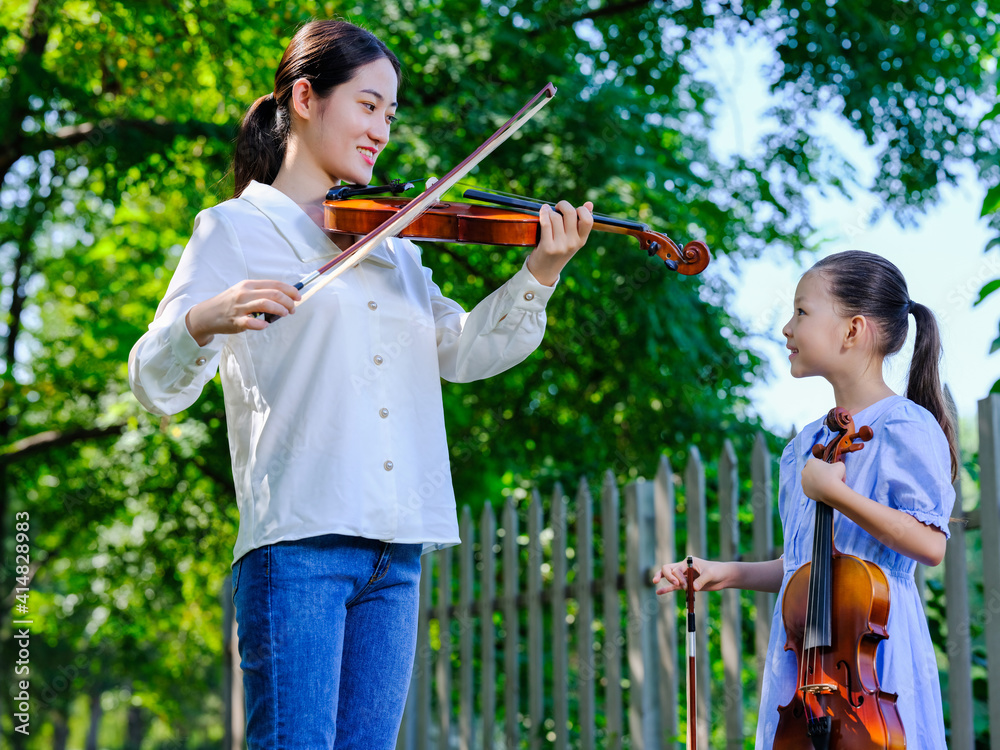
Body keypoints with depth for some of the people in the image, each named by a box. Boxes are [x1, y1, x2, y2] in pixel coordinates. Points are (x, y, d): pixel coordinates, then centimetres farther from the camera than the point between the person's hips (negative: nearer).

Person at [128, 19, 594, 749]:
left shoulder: (390, 243, 22)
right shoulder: (236, 230, 5)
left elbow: (460, 351, 11)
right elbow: (158, 386, -5)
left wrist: (537, 276, -4)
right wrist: (202, 323, -27)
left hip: (395, 550, 6)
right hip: (297, 536, -5)